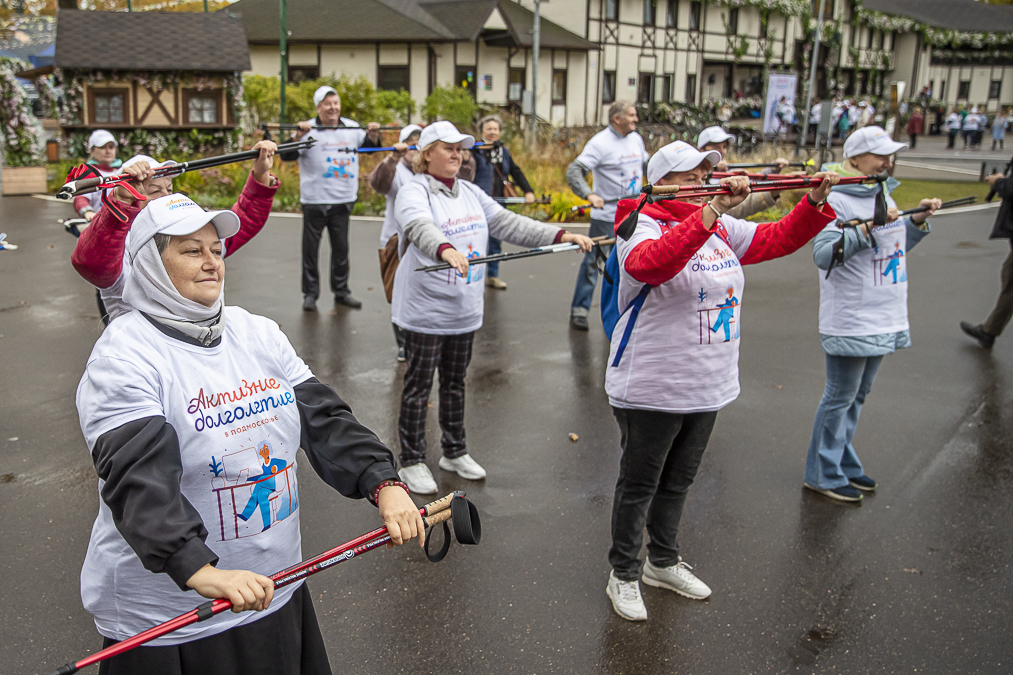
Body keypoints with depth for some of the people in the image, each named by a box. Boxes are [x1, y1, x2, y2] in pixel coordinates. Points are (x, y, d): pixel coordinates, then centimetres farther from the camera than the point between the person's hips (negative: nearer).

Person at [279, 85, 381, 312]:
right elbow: (286, 156, -16)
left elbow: (370, 146, 16)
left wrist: (374, 134, -5)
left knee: (341, 248, 12)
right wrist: (299, 136, -32)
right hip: (314, 201, -4)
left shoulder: (352, 128, 4)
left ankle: (341, 291, 24)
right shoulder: (310, 130, -8)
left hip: (343, 200, 4)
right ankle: (310, 293, 15)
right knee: (311, 248, 5)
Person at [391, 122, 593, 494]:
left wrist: (561, 235, -3)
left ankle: (455, 452, 32)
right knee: (419, 385, 3)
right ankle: (412, 462, 15)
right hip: (425, 312, -7)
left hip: (465, 309, 7)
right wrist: (447, 250, -54)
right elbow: (420, 227, -32)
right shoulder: (414, 191, -12)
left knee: (455, 381, 18)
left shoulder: (471, 193, 12)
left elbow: (508, 223, 6)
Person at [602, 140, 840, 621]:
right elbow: (651, 263, -38)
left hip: (708, 386, 7)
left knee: (678, 480, 21)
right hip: (651, 388, -7)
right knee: (639, 484, 7)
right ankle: (624, 576, 23)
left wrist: (815, 203, -5)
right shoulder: (642, 225, -16)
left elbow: (777, 239, 12)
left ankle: (664, 562, 40)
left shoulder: (722, 228, 7)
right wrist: (712, 211, -44)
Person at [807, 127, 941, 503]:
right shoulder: (837, 200, -14)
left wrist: (918, 221, 7)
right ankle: (823, 474, 13)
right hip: (849, 320, -9)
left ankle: (843, 463, 31)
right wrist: (867, 227, -27)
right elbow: (823, 254, -24)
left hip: (883, 319, 9)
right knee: (840, 398, 0)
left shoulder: (882, 194, 13)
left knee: (858, 395, 18)